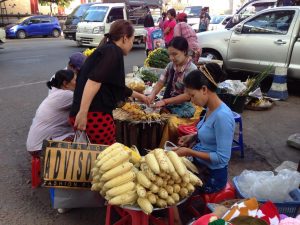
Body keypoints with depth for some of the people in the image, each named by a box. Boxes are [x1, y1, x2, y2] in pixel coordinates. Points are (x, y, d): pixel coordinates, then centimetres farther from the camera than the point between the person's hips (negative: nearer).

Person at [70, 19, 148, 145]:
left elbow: (117, 87, 34)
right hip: (95, 114, -9)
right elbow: (94, 81, -22)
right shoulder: (114, 52, -8)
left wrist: (138, 95, 46)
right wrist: (82, 112, -25)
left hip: (95, 114, 9)